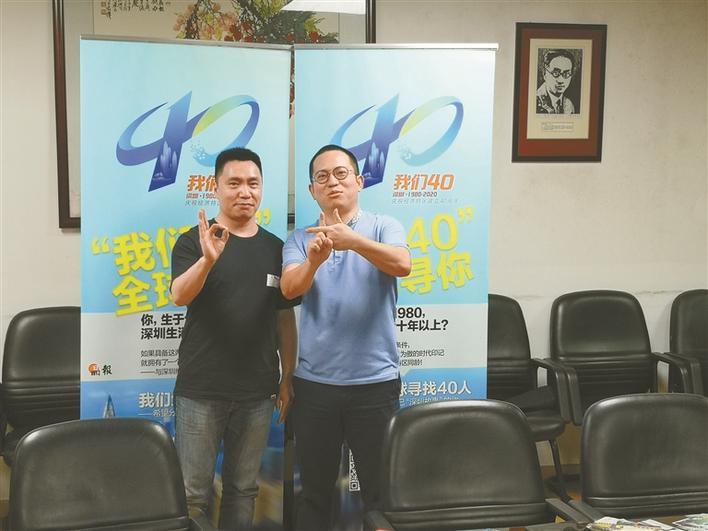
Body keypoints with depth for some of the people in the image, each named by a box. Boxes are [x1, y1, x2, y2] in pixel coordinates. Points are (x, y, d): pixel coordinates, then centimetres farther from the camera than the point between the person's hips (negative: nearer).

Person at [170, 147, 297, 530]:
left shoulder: (275, 248, 8)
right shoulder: (194, 241, -2)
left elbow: (285, 318, 12)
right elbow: (180, 296, -19)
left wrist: (288, 378, 9)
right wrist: (208, 259, -37)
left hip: (257, 391, 3)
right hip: (200, 389, -3)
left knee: (243, 488, 12)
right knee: (192, 491, 2)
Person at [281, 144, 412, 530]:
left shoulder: (384, 227, 0)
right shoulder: (300, 239, 5)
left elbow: (402, 264, -20)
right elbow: (289, 288, -12)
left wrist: (352, 239, -37)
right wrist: (313, 261, -34)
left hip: (375, 380, -2)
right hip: (313, 382, 2)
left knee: (382, 489, 8)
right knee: (314, 490, 13)